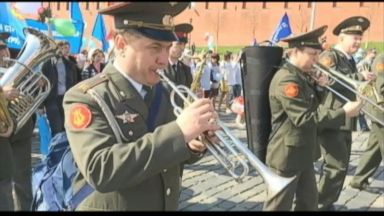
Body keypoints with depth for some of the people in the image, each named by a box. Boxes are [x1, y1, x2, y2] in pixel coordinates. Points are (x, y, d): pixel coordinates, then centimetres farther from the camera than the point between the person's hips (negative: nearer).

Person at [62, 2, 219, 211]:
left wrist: (193, 145, -15)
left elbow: (172, 155, 7)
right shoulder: (85, 98, -18)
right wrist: (178, 131, -35)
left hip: (168, 205, 6)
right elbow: (100, 170, -31)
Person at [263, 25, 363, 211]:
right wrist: (343, 112, -24)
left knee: (309, 203, 20)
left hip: (303, 154, 10)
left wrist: (318, 86, 0)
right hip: (286, 156, -10)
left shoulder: (301, 76, 9)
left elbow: (312, 105, 18)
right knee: (279, 206, 3)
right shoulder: (286, 79, -21)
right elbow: (304, 118, -26)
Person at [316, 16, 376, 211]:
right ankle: (321, 205, 3)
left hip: (345, 122, 9)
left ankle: (327, 203, 25)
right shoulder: (329, 56, -9)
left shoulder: (349, 60, 18)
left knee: (341, 166, 14)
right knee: (336, 166, -10)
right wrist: (360, 76, -26)